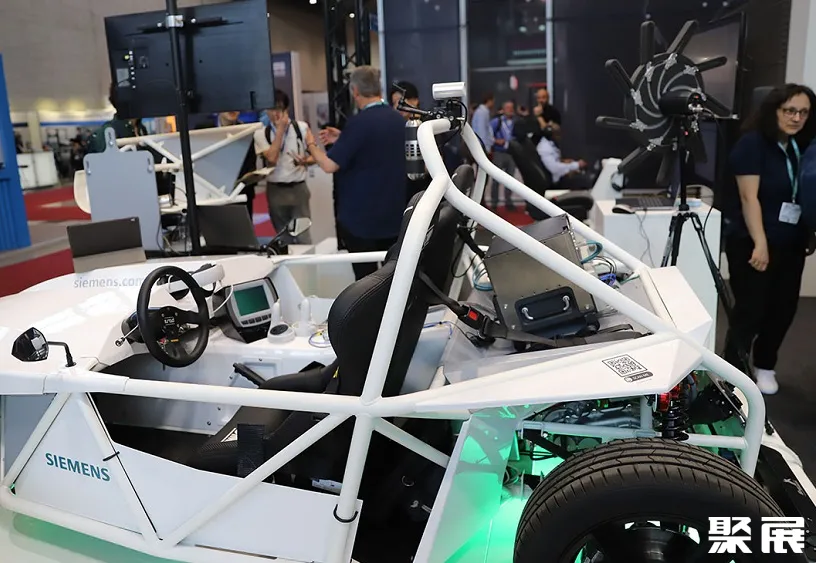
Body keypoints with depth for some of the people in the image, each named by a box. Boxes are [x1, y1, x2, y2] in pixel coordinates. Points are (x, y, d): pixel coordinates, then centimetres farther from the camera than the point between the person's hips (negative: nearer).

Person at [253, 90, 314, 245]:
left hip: (298, 188, -1)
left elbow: (313, 155, 5)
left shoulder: (301, 127, 0)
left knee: (302, 235, -4)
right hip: (275, 190, 1)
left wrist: (305, 161, -18)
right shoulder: (261, 133, 0)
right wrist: (280, 130, -13)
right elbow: (272, 159, -15)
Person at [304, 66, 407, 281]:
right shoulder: (397, 118, 5)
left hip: (362, 217, -7)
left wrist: (311, 145, 1)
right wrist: (343, 140, 20)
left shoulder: (360, 122, -19)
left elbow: (330, 165, -17)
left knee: (366, 277, 2)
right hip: (394, 213, 7)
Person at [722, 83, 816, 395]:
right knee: (750, 309, -5)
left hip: (790, 243, 6)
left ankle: (764, 366, 28)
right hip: (751, 242, -6)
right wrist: (760, 243, -22)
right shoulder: (753, 143, -11)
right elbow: (749, 197, -17)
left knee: (784, 307, 10)